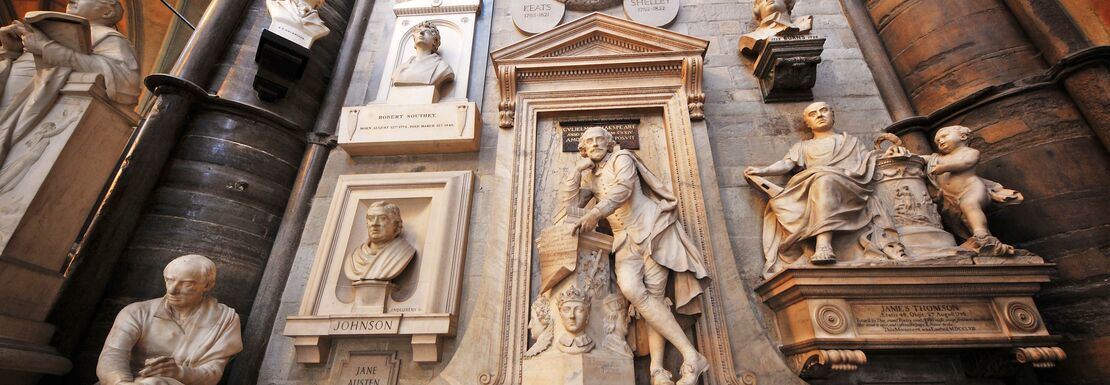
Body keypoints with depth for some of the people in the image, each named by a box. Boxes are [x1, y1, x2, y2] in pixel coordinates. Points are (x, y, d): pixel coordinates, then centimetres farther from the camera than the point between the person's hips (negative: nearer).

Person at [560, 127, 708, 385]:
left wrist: (596, 213, -30)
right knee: (629, 289, -21)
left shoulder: (621, 158, 4)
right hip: (625, 240, 4)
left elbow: (624, 188, -16)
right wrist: (578, 169, 6)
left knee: (652, 294, -17)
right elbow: (569, 203, 9)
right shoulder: (590, 178, 20)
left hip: (651, 229, -4)